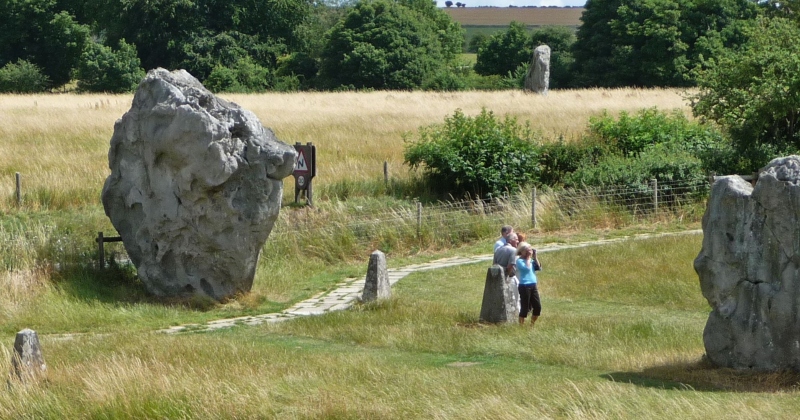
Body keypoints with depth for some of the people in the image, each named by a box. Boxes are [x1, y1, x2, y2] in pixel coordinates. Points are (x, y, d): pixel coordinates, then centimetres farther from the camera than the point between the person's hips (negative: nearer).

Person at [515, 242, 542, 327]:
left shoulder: (531, 260, 14)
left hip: (533, 285, 7)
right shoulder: (519, 260, -7)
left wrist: (535, 257, 3)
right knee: (525, 307, -5)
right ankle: (521, 325, 4)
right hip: (524, 286, -7)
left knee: (538, 306, 7)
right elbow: (527, 267, -22)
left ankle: (532, 325, 21)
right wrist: (528, 258, -10)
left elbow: (539, 267, 3)